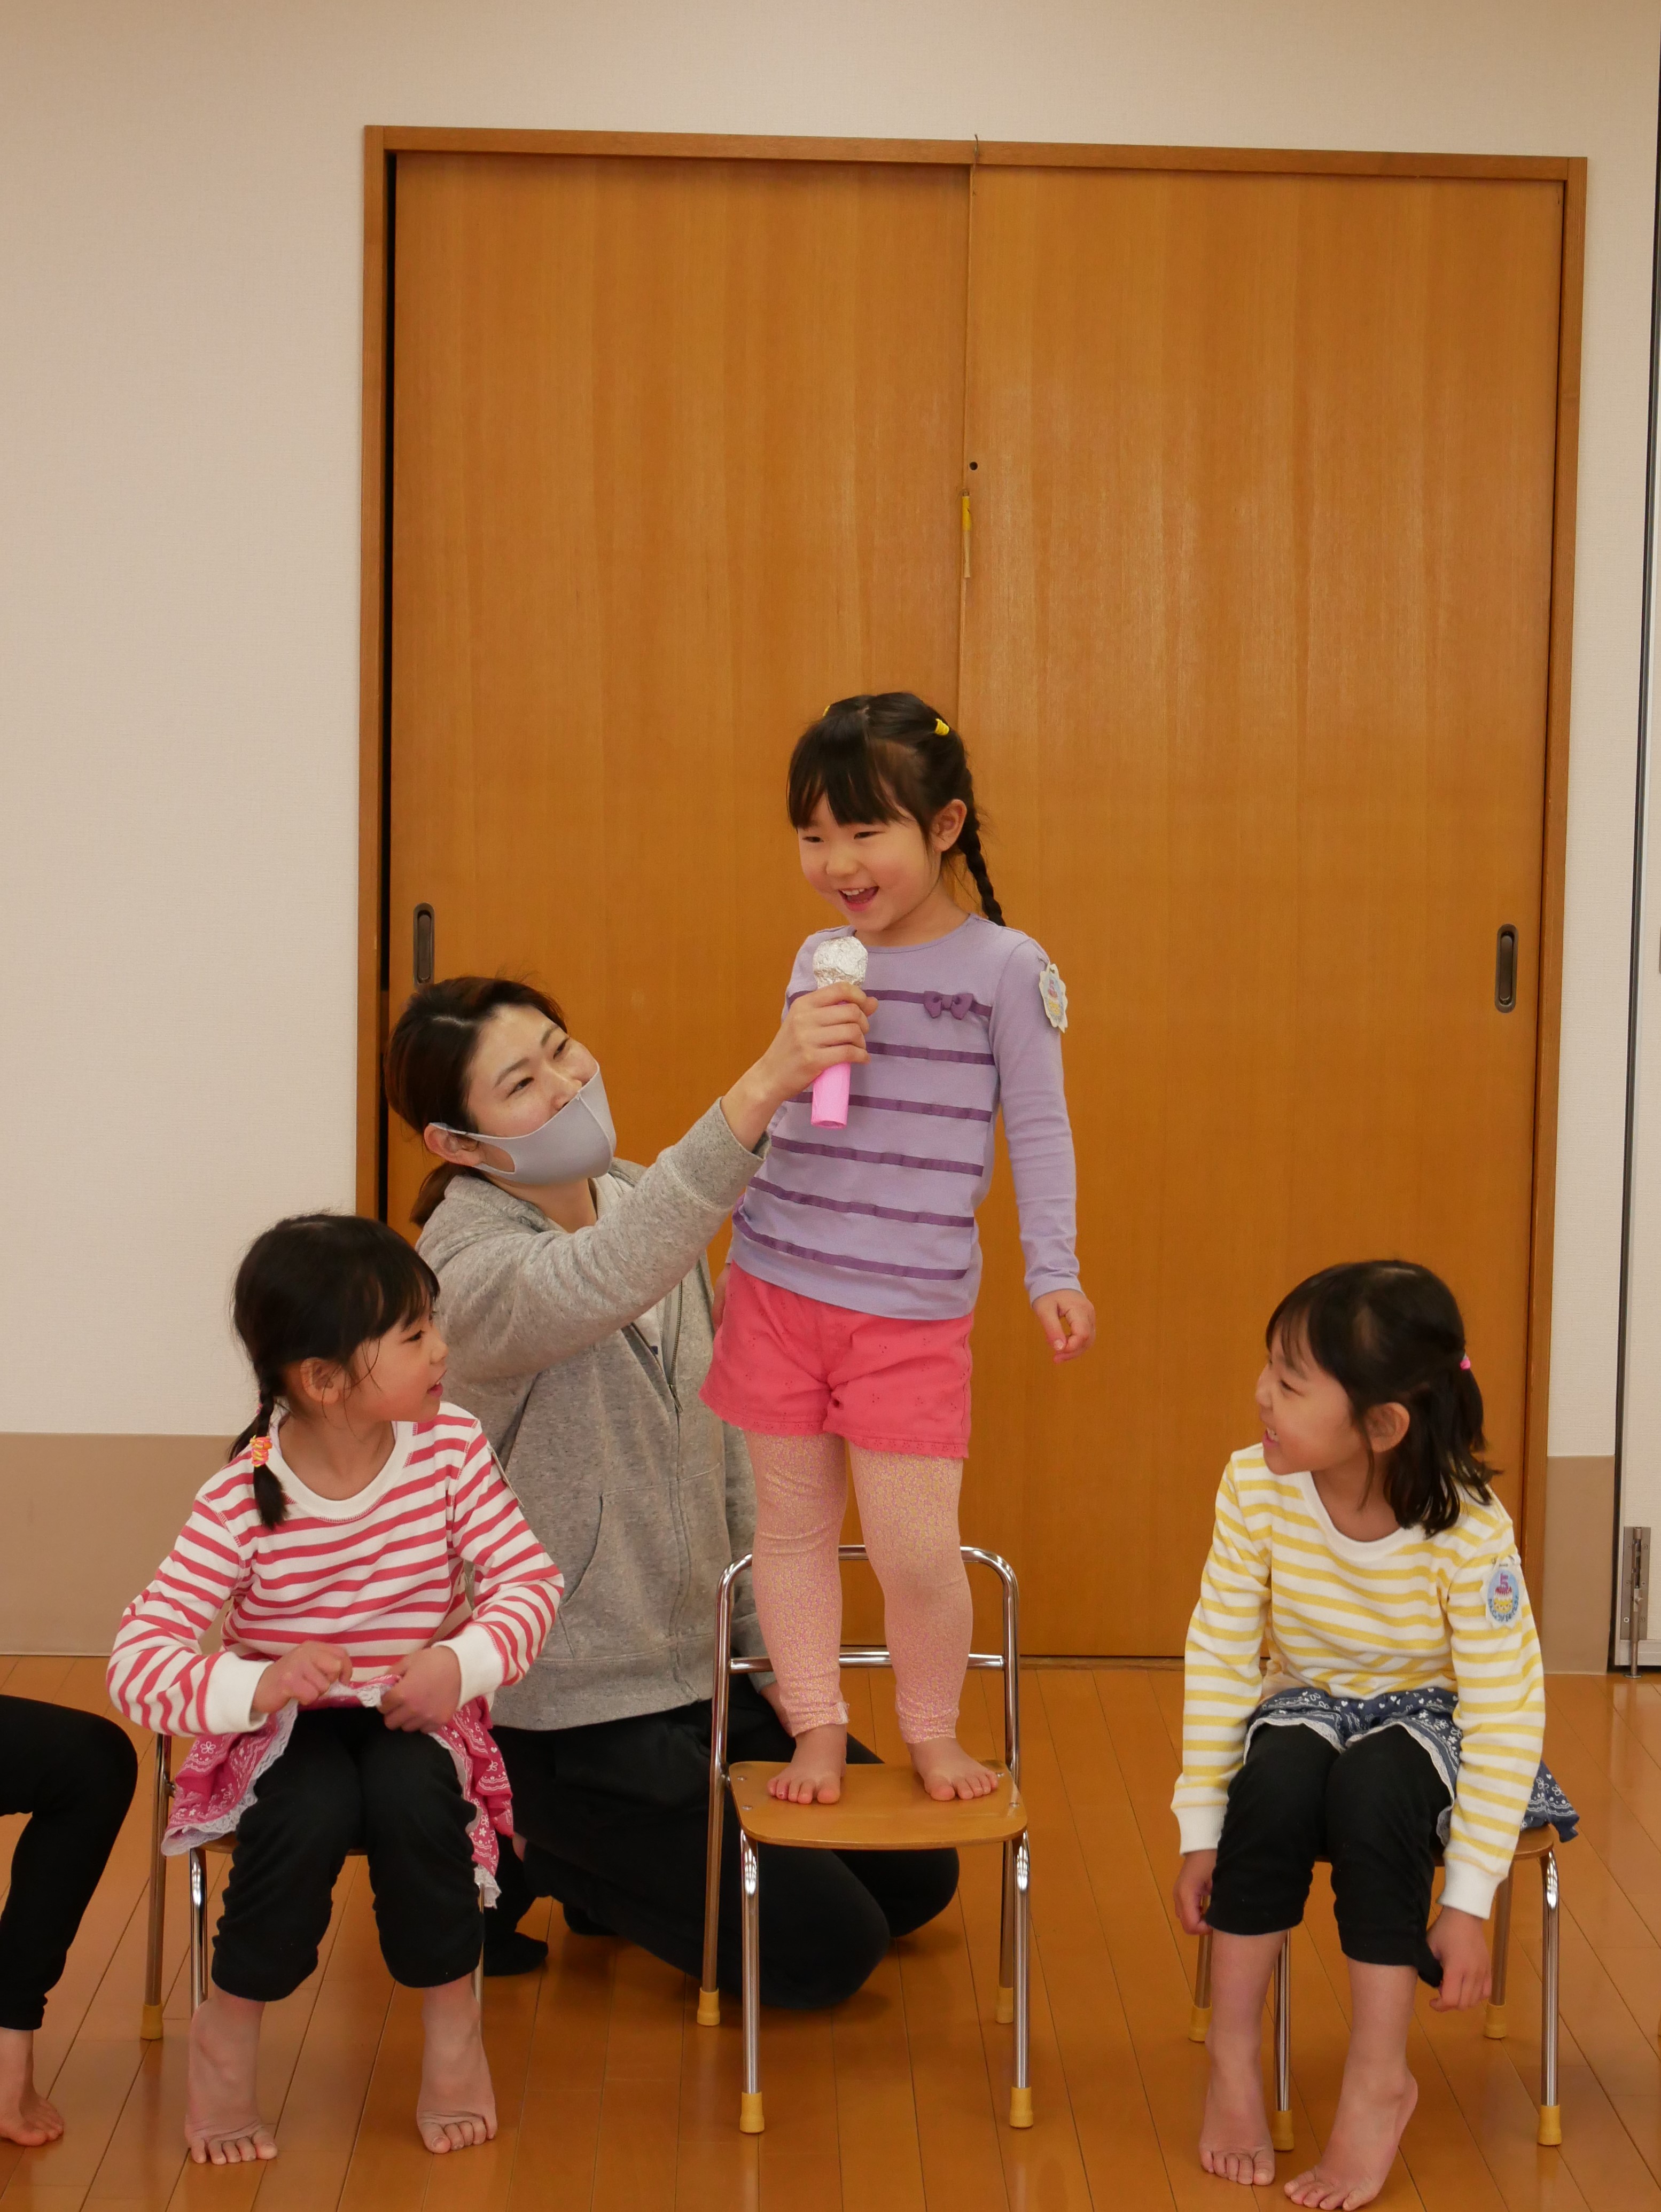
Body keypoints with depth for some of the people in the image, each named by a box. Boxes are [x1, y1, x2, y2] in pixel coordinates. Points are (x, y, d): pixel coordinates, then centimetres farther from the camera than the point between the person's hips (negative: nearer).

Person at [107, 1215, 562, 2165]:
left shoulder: (450, 1446, -11)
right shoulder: (240, 1505, -20)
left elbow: (530, 1577, -10)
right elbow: (137, 1662, -23)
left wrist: (465, 1662, -29)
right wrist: (256, 1686, -41)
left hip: (416, 1720, 2)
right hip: (288, 1730, -2)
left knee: (410, 1792, -32)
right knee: (312, 1808, -34)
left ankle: (455, 2024, -7)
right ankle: (230, 2031, -7)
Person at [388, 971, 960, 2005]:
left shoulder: (646, 1204, 3)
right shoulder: (468, 1269, -22)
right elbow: (609, 1280, -47)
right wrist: (762, 1088, -58)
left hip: (705, 1670, 8)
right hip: (569, 1715, -8)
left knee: (917, 1881, 12)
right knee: (825, 1949, -7)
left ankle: (610, 1868, 22)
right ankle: (524, 1864, 8)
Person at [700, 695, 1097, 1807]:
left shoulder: (1005, 967, -6)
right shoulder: (818, 959, 7)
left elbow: (1039, 1129, -2)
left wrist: (1055, 1273, -7)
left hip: (913, 1308, -4)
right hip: (778, 1287, 4)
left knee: (915, 1547, -4)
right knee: (792, 1521, 9)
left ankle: (933, 1733, 20)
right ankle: (819, 1732, 24)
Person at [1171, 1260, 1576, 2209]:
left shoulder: (1469, 1529, -27)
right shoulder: (1255, 1487, -19)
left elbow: (1506, 1715, -22)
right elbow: (1220, 1657, -12)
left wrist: (1468, 1900, -23)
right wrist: (1202, 1828, -12)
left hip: (1425, 1720, -2)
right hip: (1309, 1705, 3)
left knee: (1374, 1784, -35)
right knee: (1279, 1770, -32)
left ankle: (1379, 2079, -22)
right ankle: (1233, 2059, -18)